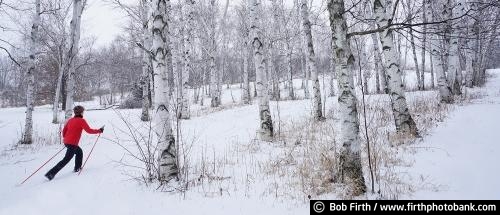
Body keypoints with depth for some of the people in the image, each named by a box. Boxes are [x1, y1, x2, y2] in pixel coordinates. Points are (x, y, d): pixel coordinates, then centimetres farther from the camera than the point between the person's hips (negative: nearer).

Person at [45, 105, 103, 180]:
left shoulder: (70, 120, 11)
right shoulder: (81, 120, -10)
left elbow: (64, 130, 15)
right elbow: (89, 130, -14)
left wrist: (65, 138, 29)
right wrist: (99, 131, -4)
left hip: (66, 142, 8)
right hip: (72, 144, -8)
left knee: (79, 152, 26)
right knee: (66, 160, -3)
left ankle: (77, 168, 30)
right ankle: (51, 173, -7)